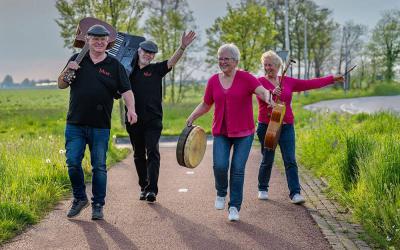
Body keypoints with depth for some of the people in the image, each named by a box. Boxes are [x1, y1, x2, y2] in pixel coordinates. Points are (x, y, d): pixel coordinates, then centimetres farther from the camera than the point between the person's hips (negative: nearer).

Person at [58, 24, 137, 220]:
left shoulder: (115, 65, 3)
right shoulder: (77, 60, 8)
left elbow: (126, 90, -4)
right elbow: (61, 86, 12)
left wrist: (131, 108, -22)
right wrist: (67, 71, -9)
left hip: (100, 125, -1)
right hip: (75, 123, 2)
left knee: (99, 166, 3)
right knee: (73, 163, -1)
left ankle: (98, 205, 15)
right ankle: (80, 198, 20)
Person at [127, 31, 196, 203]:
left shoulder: (156, 69, 7)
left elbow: (172, 61, -7)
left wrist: (182, 47, -24)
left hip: (153, 119, -2)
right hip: (134, 119, 2)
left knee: (152, 152, -11)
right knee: (139, 155, 10)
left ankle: (152, 189, -15)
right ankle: (143, 187, 20)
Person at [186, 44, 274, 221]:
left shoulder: (245, 78, -6)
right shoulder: (213, 81, 5)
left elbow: (263, 91, -21)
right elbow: (205, 105, 15)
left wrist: (267, 98, -43)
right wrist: (192, 117, 2)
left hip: (243, 132, -2)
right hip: (221, 132, 2)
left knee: (238, 169, -3)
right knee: (219, 165, -14)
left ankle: (234, 207, 11)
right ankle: (221, 193, 16)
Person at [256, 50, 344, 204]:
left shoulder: (288, 82, 10)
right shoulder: (260, 81, -2)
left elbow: (310, 84, 12)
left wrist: (331, 79, 12)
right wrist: (272, 93, -43)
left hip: (286, 126, 3)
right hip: (267, 126, -3)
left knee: (290, 160, -5)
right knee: (267, 160, 5)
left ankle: (295, 193, -5)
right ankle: (263, 189, 25)